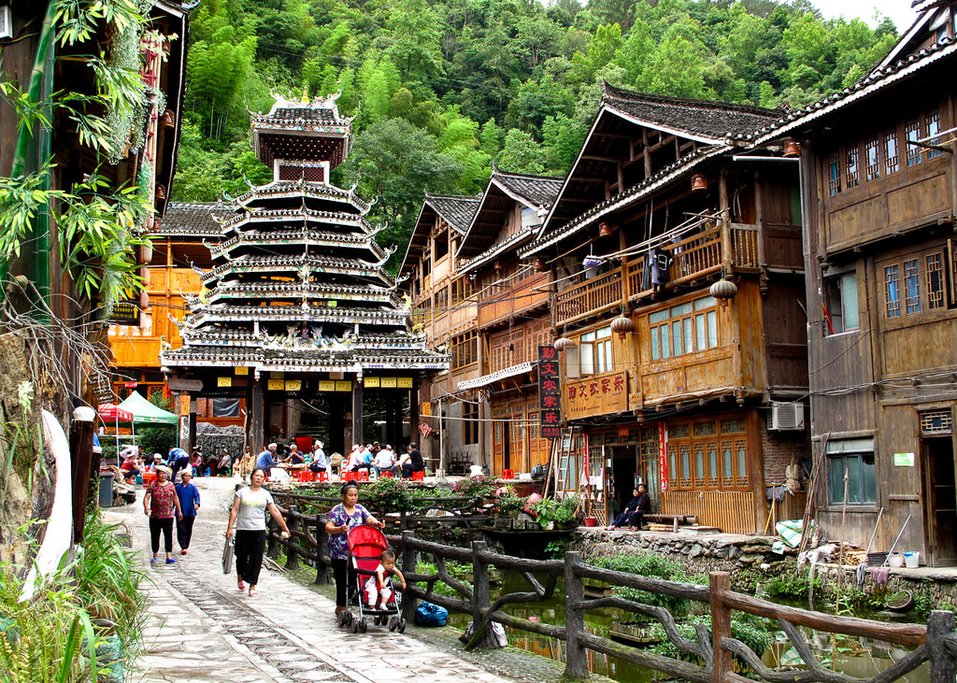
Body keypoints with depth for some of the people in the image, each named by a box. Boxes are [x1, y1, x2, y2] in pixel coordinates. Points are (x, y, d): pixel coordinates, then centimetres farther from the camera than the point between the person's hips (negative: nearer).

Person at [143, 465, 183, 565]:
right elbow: (147, 497, -9)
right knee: (155, 536, 8)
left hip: (168, 515, 1)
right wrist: (146, 507, -28)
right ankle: (155, 556, 21)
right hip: (155, 516, -1)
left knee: (168, 535, -5)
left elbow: (175, 498, 14)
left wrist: (179, 511, 16)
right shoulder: (152, 485, 0)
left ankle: (169, 556, -6)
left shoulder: (171, 485, 7)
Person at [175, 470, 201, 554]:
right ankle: (183, 547, -12)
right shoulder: (178, 487, 3)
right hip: (180, 513, -1)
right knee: (181, 530, -9)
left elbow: (197, 496, -5)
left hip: (190, 512, 1)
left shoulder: (193, 487, 3)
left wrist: (197, 504, -25)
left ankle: (186, 547, 21)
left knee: (188, 531, 8)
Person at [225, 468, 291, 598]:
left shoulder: (266, 494, 8)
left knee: (256, 559, -3)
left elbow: (275, 512, 10)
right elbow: (234, 510, 1)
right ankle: (240, 577, 37)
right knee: (242, 556, 7)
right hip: (243, 530, -1)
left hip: (259, 531, 1)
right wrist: (230, 528, -6)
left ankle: (252, 587, 2)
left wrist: (284, 527, 9)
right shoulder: (242, 492, 5)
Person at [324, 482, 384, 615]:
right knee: (342, 580, -2)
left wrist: (376, 523, -26)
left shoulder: (360, 509, 9)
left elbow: (370, 519, -3)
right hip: (339, 552, -4)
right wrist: (339, 529, -28)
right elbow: (328, 528, -10)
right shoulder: (337, 510, -5)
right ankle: (340, 607, 8)